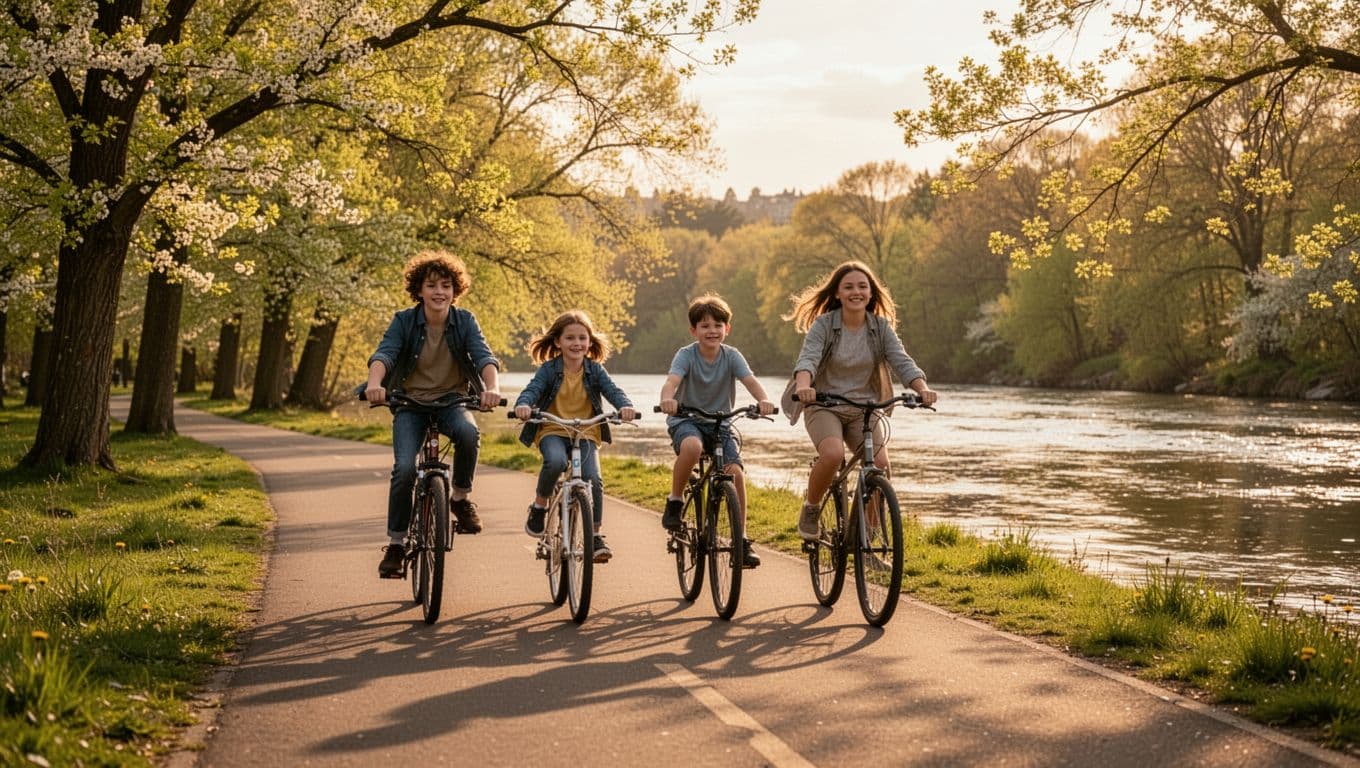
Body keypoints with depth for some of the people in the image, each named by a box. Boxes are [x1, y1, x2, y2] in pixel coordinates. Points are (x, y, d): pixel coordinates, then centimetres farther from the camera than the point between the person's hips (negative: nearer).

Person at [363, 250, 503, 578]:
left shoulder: (464, 321, -6)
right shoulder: (404, 321, -8)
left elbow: (484, 357, -19)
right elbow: (384, 353, -23)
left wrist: (492, 388, -42)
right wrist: (374, 382, -46)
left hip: (452, 401, 0)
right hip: (410, 403, 0)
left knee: (468, 433, -34)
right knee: (405, 468, -20)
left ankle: (461, 498, -10)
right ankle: (396, 544, -2)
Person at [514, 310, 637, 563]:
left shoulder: (595, 370, 1)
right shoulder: (549, 369, -4)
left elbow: (613, 390, -11)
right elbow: (532, 389, -17)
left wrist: (625, 406, -34)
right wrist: (523, 405, -40)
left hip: (586, 434, 2)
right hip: (552, 431, -2)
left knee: (594, 478, -19)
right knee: (555, 461, -34)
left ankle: (595, 536, -4)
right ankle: (539, 505, -7)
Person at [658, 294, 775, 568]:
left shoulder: (731, 356, -4)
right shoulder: (686, 355, -10)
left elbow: (750, 381, -20)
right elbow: (672, 380, -28)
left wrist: (763, 400, -43)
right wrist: (667, 399, -52)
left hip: (720, 423, 3)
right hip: (686, 421, -3)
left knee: (735, 471, -19)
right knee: (692, 446, -38)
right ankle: (674, 501, -14)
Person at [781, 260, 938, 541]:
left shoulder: (881, 327, 1)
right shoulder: (823, 325, -8)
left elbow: (902, 361, -10)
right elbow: (808, 358, -24)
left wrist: (923, 388, -31)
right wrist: (803, 386, -47)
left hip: (864, 408, 3)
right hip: (824, 405, -3)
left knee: (881, 465, -20)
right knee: (833, 454, -32)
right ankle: (810, 508, -4)